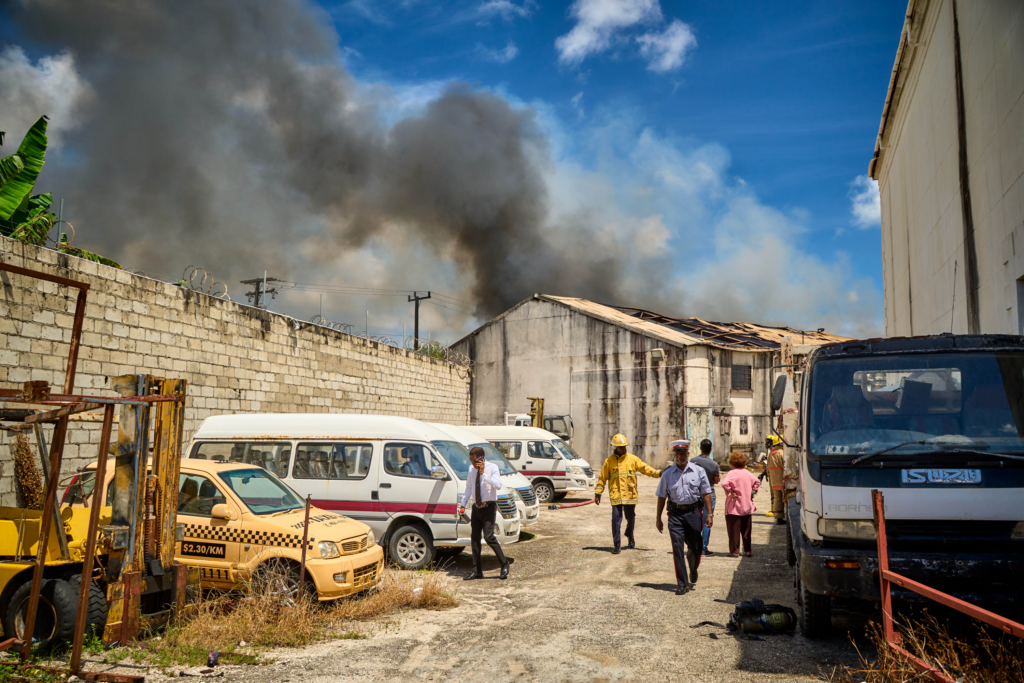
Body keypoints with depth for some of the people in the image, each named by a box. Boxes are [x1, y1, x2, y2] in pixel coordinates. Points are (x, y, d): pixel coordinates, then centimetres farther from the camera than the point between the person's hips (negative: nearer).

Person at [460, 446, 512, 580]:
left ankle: (504, 564, 1)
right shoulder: (471, 469, 7)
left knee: (489, 537, -15)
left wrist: (483, 473, -27)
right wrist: (463, 504, 16)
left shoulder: (492, 468, -9)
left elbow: (498, 485, -25)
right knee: (474, 539, 5)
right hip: (476, 507, 6)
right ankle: (477, 571, 13)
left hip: (488, 507, -6)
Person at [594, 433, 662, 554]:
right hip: (615, 496, -2)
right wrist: (597, 493, 3)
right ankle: (617, 545, 1)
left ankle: (630, 537, 40)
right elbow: (602, 478, 6)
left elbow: (645, 468, 6)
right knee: (616, 519, -7)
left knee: (631, 518, 13)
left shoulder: (632, 459, 6)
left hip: (630, 495, 2)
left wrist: (657, 473, -8)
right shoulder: (609, 461, 3)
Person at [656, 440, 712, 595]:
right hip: (675, 513, 0)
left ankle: (693, 571, 40)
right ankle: (682, 584, 2)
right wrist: (658, 518, 8)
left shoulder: (698, 471, 3)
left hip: (693, 512, 0)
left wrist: (709, 514, -3)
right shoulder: (668, 473, 4)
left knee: (695, 547, 8)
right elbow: (661, 496, 8)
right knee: (677, 549, -5)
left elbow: (706, 493, 5)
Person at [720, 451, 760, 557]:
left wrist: (730, 492, -19)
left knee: (734, 530, 2)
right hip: (747, 506, 6)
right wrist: (753, 491, 17)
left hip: (734, 507, -6)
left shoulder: (732, 473, -14)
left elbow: (724, 483, -31)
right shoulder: (747, 473, 7)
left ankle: (735, 551, 4)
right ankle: (747, 550, 19)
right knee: (746, 530, 14)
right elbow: (757, 482, 23)